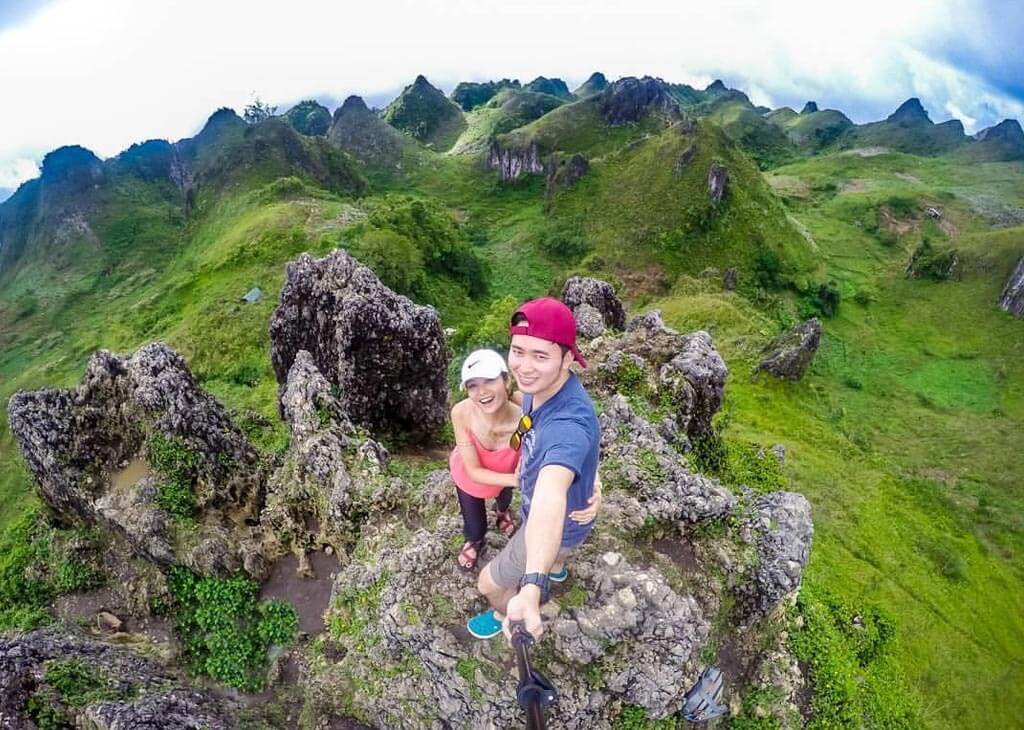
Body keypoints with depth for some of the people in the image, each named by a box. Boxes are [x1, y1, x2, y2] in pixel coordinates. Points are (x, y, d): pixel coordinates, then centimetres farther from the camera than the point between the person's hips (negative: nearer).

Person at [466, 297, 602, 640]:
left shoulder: (569, 424, -47)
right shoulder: (539, 385, -19)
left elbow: (550, 499, -63)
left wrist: (531, 589, -75)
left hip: (559, 526, -8)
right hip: (535, 504, 8)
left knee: (490, 583, 14)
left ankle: (505, 613, 50)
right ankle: (556, 567, 76)